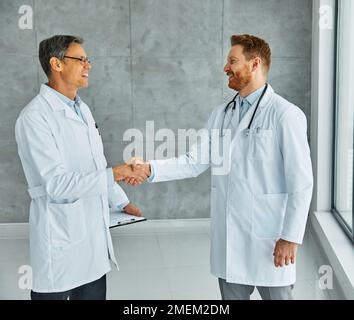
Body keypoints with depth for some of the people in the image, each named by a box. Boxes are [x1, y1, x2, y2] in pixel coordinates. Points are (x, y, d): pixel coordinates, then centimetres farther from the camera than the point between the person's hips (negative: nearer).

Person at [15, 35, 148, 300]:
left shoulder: (82, 109, 12)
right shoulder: (35, 117, -15)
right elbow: (57, 184, -22)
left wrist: (121, 201, 19)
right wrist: (114, 175, -22)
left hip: (94, 234, 8)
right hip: (60, 241, -7)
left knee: (94, 294, 13)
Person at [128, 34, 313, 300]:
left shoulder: (285, 115, -9)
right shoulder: (221, 115, 10)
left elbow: (301, 182, -11)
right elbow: (194, 162, 6)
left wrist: (290, 237, -13)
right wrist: (151, 168, -8)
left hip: (268, 239, -5)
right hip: (228, 238, 6)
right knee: (232, 293, 16)